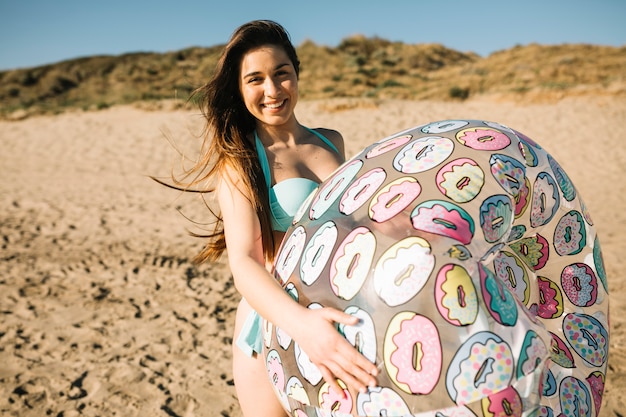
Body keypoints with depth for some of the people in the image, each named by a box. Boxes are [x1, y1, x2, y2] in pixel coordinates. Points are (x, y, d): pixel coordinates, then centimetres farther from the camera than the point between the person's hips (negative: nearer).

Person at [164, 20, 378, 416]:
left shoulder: (332, 142, 5)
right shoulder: (240, 160, -9)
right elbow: (243, 263, -22)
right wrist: (300, 323, -39)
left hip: (342, 327, 4)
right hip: (275, 327, -4)